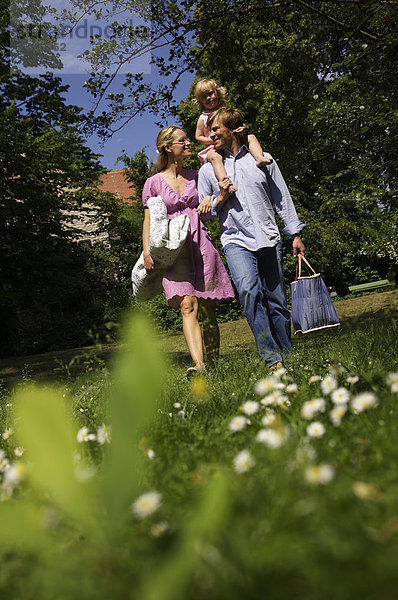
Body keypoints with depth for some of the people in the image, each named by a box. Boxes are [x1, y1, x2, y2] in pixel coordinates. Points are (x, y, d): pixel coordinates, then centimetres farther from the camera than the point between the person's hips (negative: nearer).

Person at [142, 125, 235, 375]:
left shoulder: (196, 176, 16)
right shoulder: (154, 182, 9)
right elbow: (148, 219, 7)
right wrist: (147, 251, -6)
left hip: (201, 245, 2)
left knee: (208, 310, -1)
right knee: (188, 306, -20)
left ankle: (212, 367, 9)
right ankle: (198, 365, -29)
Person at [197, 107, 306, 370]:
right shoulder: (208, 170, 13)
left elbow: (283, 199, 14)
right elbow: (204, 214, 16)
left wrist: (295, 234, 8)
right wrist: (221, 198, -3)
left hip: (268, 239, 1)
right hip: (236, 240, -1)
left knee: (277, 301, 1)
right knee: (249, 290, -26)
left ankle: (286, 356, 16)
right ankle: (272, 358, -23)